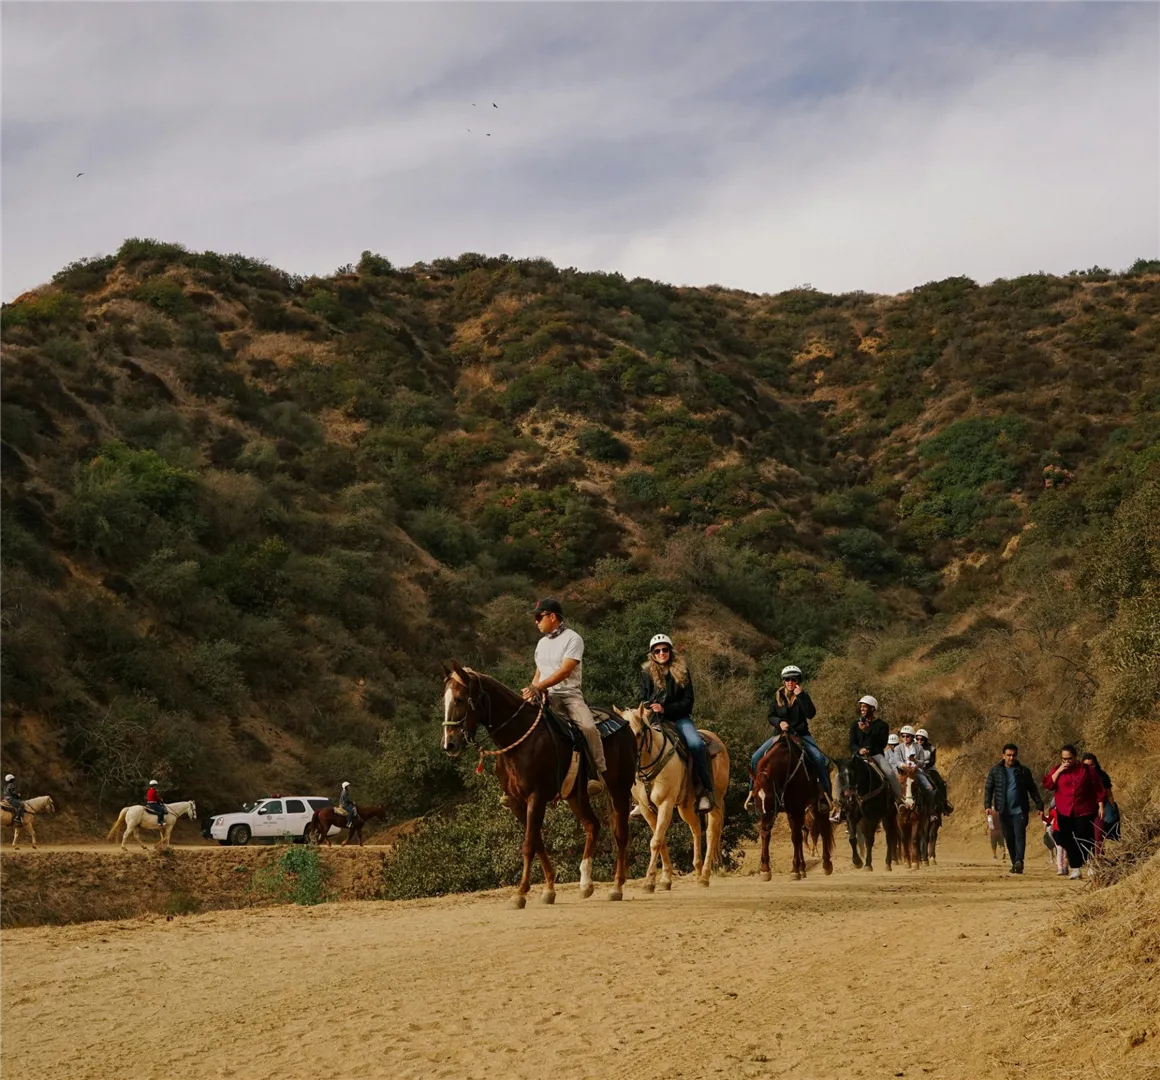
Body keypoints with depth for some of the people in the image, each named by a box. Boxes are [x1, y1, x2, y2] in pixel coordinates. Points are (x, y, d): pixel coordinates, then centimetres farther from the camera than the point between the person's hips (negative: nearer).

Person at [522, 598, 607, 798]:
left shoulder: (573, 639, -6)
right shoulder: (542, 643, 17)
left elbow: (565, 671, -18)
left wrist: (538, 686, -27)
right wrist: (531, 690, 1)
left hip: (569, 694, -6)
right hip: (544, 697, 6)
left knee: (588, 727, -30)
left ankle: (601, 775, -23)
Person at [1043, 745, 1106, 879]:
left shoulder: (1087, 770, 2)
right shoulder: (1057, 770, 8)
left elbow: (1098, 789, 5)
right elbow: (1048, 784, -4)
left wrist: (1100, 806, 0)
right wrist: (1059, 771, -12)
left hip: (1084, 812, -2)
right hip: (1064, 813, 2)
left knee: (1085, 840, -5)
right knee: (1069, 842, 2)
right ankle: (1076, 868, 9)